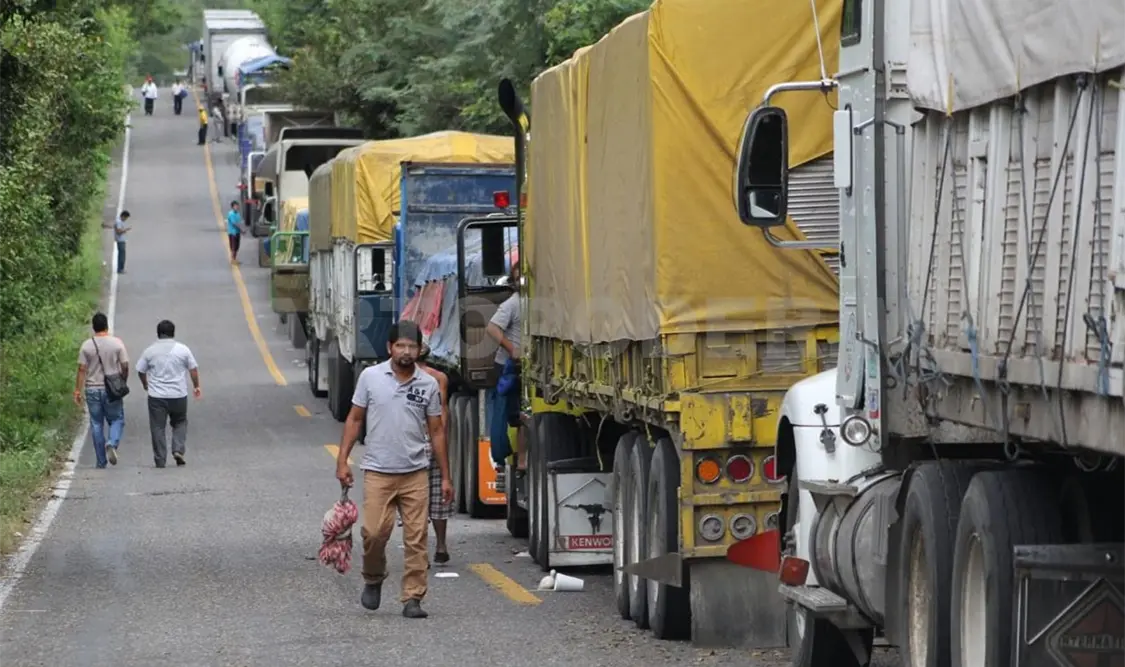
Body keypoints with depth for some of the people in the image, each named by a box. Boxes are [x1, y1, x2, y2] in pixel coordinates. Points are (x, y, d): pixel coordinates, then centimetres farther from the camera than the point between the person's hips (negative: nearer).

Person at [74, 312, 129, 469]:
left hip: (92, 390, 1)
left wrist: (77, 391, 0)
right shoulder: (117, 343, -4)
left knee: (96, 424, 7)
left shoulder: (86, 345, -2)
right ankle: (112, 443, -18)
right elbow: (125, 366, -4)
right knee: (117, 420, 11)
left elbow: (82, 369, -4)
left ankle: (101, 462, 8)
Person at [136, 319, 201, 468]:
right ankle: (178, 450, 1)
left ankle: (160, 460, 3)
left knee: (158, 428, 4)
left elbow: (140, 371, 6)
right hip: (178, 395, 1)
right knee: (180, 423, 19)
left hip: (156, 396, -1)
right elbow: (193, 369, 4)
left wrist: (145, 384, 25)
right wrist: (196, 386, 18)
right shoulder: (182, 349, -2)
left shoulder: (150, 351, -2)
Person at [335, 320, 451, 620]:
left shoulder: (429, 384, 4)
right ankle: (373, 580, 20)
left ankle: (412, 598, 4)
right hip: (378, 472, -1)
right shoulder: (370, 377, 1)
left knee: (416, 538, -2)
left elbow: (436, 432, 9)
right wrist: (342, 461, 0)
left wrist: (445, 477, 7)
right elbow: (354, 419, 7)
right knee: (374, 532, -7)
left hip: (416, 474, 1)